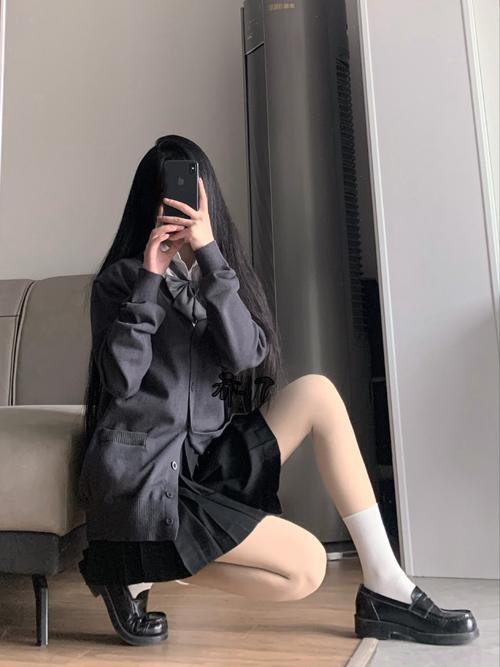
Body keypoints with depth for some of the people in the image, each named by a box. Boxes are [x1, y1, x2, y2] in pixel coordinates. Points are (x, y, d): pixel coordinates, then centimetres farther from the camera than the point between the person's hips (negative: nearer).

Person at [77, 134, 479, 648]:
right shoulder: (120, 279, -1)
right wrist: (149, 279, -17)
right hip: (144, 477, -5)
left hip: (206, 460, 6)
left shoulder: (217, 271, 11)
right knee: (305, 568, -16)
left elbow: (246, 355, -9)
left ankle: (385, 588, -9)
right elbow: (121, 381, -16)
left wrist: (208, 254, -17)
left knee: (315, 391, -12)